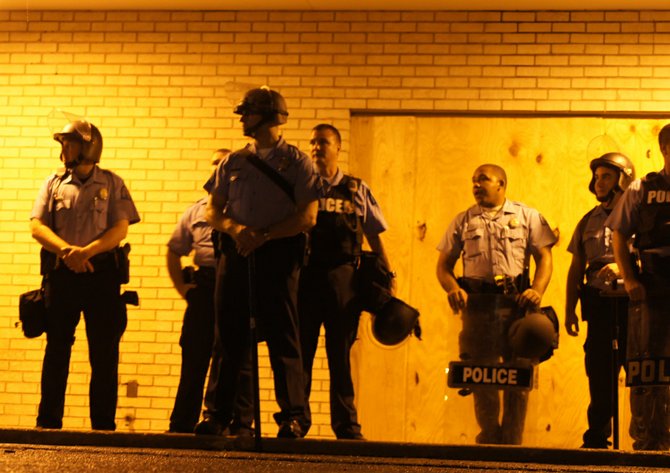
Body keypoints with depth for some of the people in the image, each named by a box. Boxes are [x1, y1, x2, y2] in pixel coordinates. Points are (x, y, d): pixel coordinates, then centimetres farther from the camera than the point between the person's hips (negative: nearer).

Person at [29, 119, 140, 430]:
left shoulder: (111, 184, 8)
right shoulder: (53, 184, 13)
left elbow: (120, 229, -2)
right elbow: (37, 226, 2)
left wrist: (87, 251, -19)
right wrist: (66, 249, -18)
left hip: (101, 273, -1)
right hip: (61, 273, 2)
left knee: (104, 352, -1)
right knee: (57, 348, 2)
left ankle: (103, 424, 3)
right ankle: (48, 420, 6)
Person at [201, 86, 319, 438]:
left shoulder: (296, 162, 2)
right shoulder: (233, 162, 15)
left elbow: (308, 216, -6)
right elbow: (213, 211, 12)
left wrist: (263, 236, -15)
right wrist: (235, 228, -10)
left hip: (277, 254, -4)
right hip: (236, 252, 4)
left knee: (282, 337, -6)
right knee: (229, 335, 5)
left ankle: (293, 417, -5)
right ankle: (220, 413, 11)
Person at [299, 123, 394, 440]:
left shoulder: (356, 190, 12)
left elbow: (375, 236, 14)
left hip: (342, 277, 0)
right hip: (304, 275, 0)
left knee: (340, 354, 4)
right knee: (300, 351, 2)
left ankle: (346, 426, 9)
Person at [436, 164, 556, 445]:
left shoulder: (528, 216, 13)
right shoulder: (463, 221, 17)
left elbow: (544, 257, 5)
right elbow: (444, 264, 13)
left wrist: (537, 290, -12)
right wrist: (452, 289, -8)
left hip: (516, 301, -1)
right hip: (477, 302, 1)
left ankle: (512, 440, 6)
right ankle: (489, 436, 13)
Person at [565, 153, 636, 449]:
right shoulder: (588, 222, 16)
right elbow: (576, 269, 18)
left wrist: (624, 268, -23)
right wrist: (569, 310, 13)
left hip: (631, 302, -4)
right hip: (599, 303, 4)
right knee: (599, 373, 5)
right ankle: (597, 436, 12)